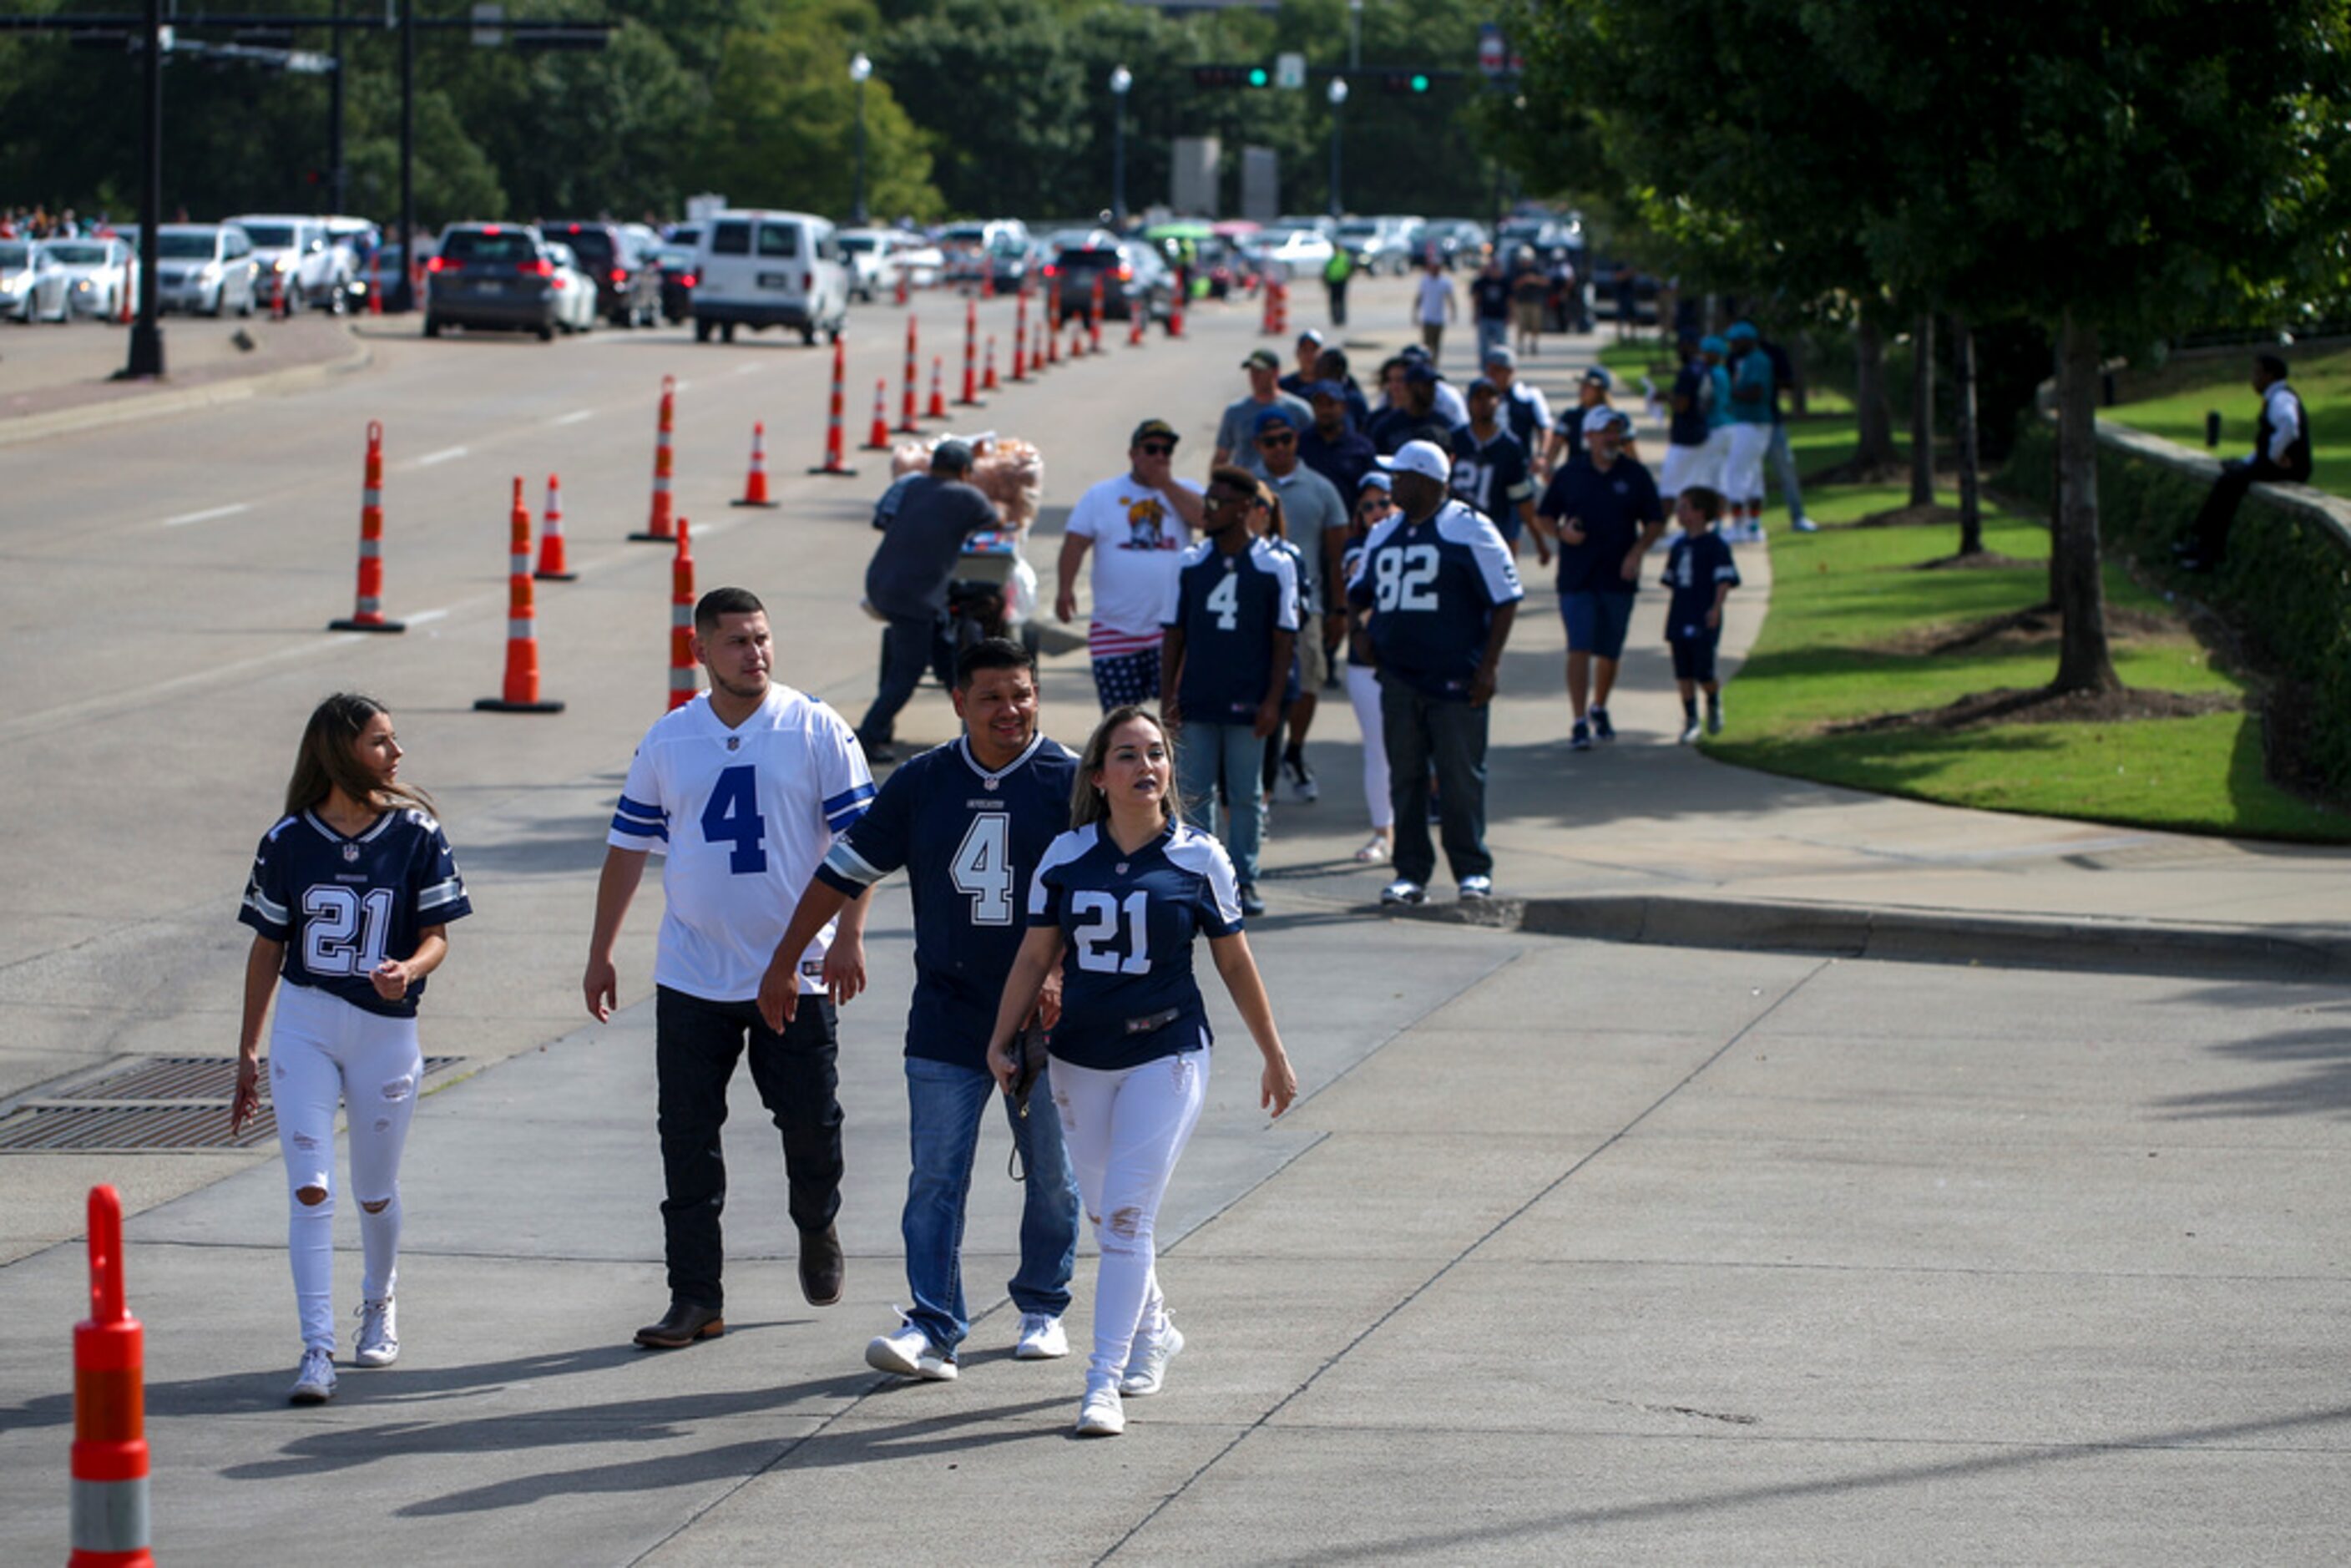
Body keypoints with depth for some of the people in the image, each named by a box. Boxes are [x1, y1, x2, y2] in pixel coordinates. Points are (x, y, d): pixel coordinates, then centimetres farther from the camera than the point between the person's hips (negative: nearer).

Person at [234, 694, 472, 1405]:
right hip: (304, 1026, 0)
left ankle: (379, 1305, 42)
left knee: (375, 1193, 13)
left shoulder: (416, 834, -4)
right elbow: (267, 947, 6)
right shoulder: (288, 840, -2)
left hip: (386, 1029, 0)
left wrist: (408, 970, -28)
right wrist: (248, 1051, 8)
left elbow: (435, 937, -4)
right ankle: (317, 1350, -10)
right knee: (310, 1189, -11)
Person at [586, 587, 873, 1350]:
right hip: (691, 975, 2)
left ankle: (817, 1231, 34)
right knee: (688, 1138, 1)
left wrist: (849, 934, -15)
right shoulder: (667, 740, 5)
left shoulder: (818, 730, -3)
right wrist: (601, 952, 11)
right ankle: (695, 1299, 7)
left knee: (810, 1121, 3)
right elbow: (627, 845, 12)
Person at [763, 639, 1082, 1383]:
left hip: (1043, 1019, -1)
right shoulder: (921, 783, 4)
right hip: (946, 1016, 1)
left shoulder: (1071, 782, -4)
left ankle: (1043, 1308, 27)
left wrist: (1059, 974, -25)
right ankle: (932, 1328, -8)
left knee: (1051, 1174, 10)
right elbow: (844, 869, 11)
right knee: (935, 1175, -6)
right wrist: (783, 963, 12)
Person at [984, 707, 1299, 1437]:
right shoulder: (1066, 857, 2)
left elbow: (1235, 963, 5)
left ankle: (1104, 1384, -12)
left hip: (1166, 1055, -3)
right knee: (1104, 1213, 14)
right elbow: (1036, 956, 7)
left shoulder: (1198, 859, -3)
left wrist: (1275, 1057, 11)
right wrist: (1002, 1040, -3)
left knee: (1126, 1215, -12)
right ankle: (1152, 1330, 40)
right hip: (1080, 1060, 3)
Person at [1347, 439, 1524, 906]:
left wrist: (1487, 667, -11)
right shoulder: (1384, 535, 15)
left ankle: (1473, 871, 6)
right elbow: (1359, 592, 27)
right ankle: (1410, 873, 10)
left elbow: (1506, 599, -6)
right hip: (1398, 676, 6)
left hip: (1456, 679, -6)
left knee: (1460, 776, -3)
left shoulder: (1468, 530, -5)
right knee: (1404, 776, 5)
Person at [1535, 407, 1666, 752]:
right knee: (1579, 649, -12)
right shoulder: (1568, 475, 4)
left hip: (1619, 577, 2)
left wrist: (1637, 552, -8)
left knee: (1609, 652, 10)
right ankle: (1580, 723, -15)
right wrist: (1561, 531, -10)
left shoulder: (1635, 475, 6)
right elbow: (1542, 516, 11)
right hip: (1577, 578, -2)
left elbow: (1655, 522, 9)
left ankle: (1600, 710, 33)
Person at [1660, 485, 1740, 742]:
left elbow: (1725, 580, -10)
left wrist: (1716, 608, -21)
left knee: (1703, 674, -7)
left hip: (1703, 621, -6)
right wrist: (1670, 618, 19)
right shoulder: (1679, 545, 13)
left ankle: (1714, 702, 23)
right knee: (1683, 673, 4)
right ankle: (1690, 719, 11)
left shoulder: (1716, 545, -7)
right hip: (1680, 619, 6)